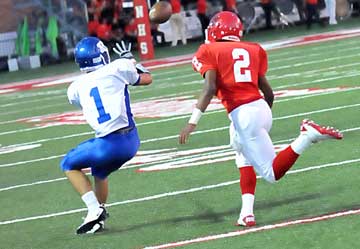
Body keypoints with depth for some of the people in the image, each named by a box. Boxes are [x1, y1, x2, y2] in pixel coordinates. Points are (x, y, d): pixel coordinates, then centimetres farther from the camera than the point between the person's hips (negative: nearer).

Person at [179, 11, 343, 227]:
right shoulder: (252, 50, 17)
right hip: (262, 108, 6)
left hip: (243, 115, -6)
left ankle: (308, 136, -22)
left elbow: (210, 89, -11)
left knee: (272, 173, -1)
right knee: (243, 154, 28)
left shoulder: (211, 52, 3)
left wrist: (193, 122, -13)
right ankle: (247, 212, 14)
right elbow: (268, 92, 17)